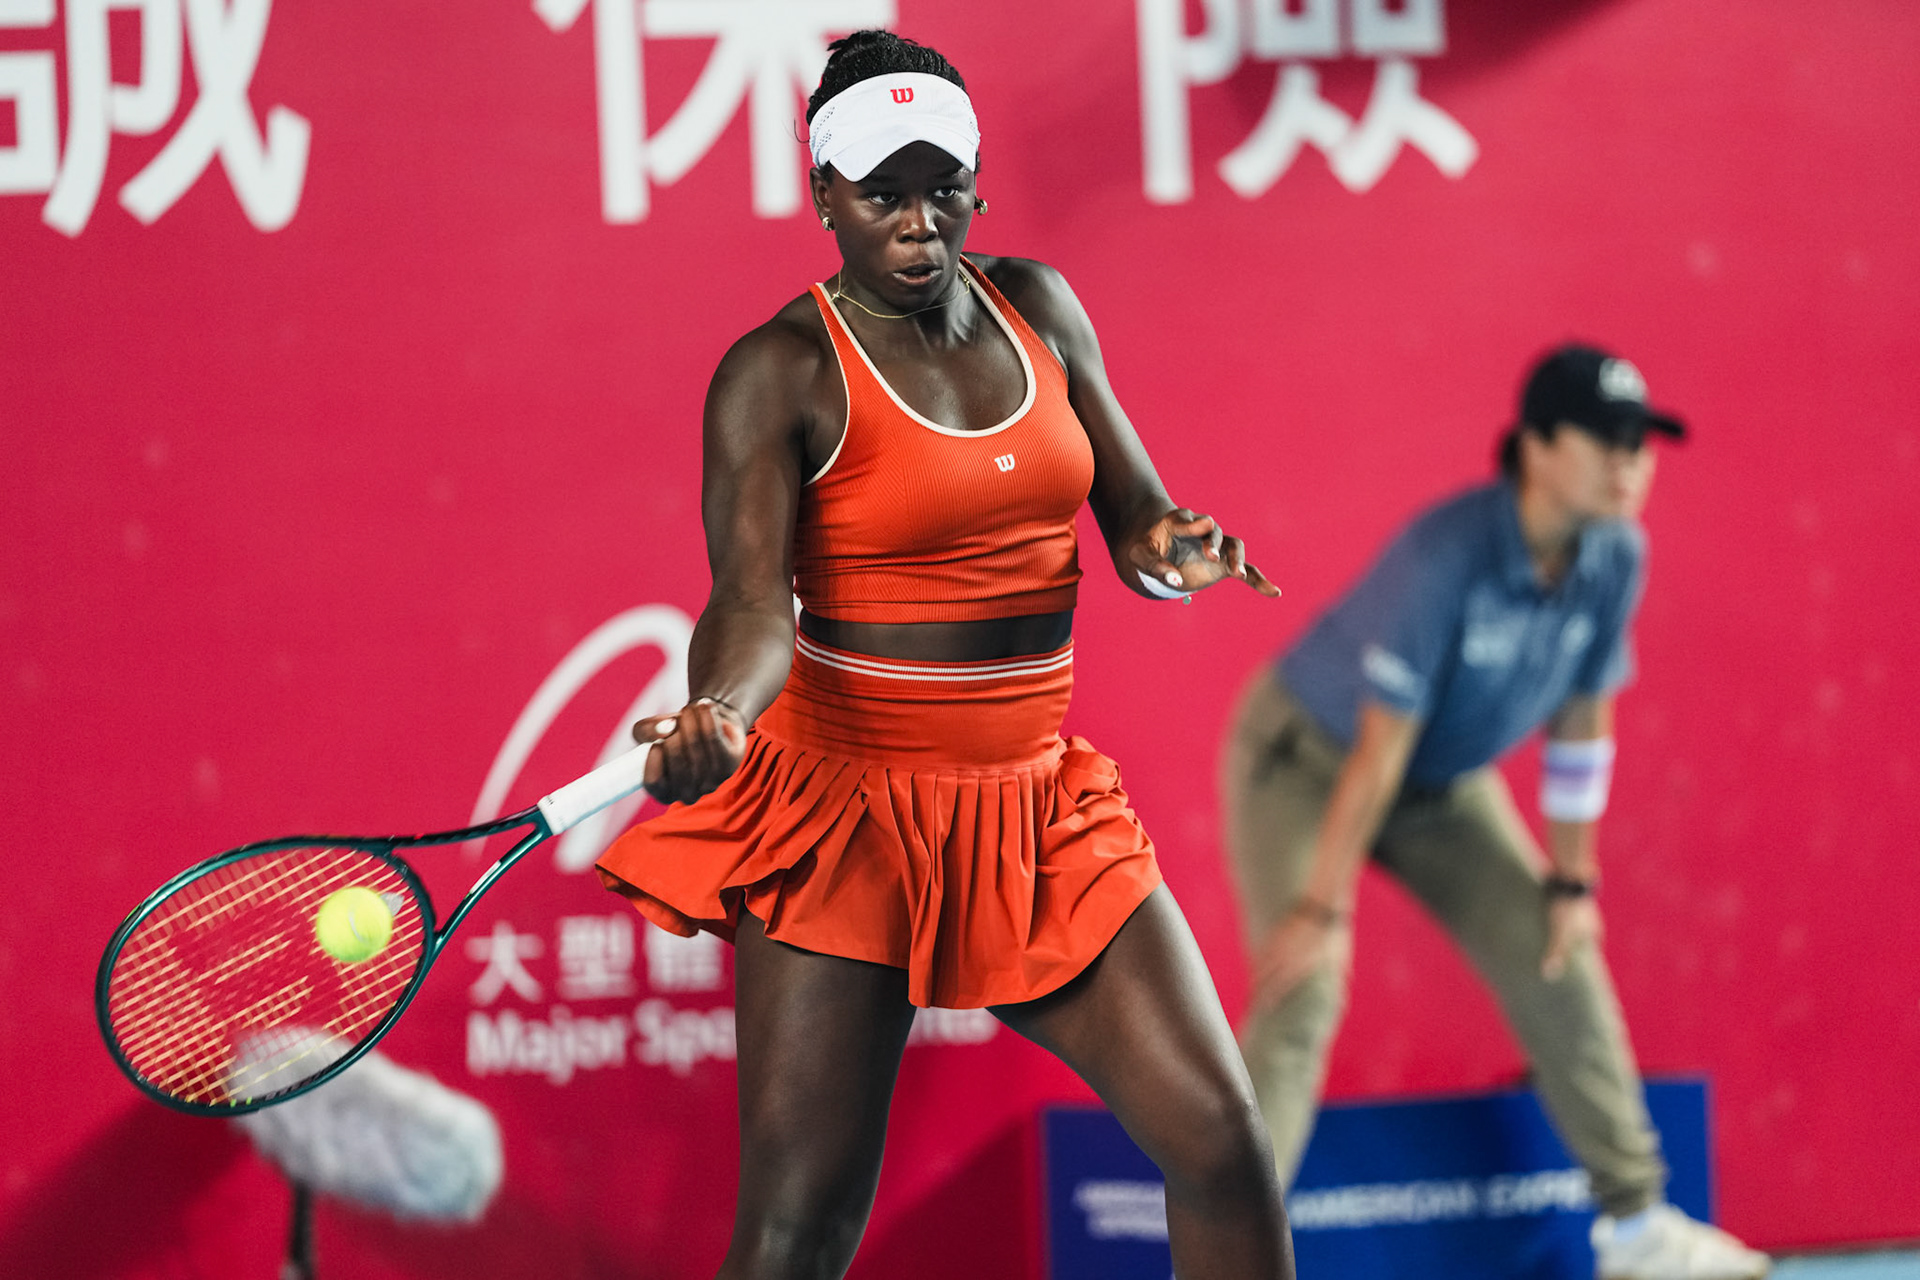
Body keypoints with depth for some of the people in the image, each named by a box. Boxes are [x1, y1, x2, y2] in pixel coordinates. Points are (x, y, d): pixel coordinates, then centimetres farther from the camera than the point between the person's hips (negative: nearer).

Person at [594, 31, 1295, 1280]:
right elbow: (753, 600, -22)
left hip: (1040, 807, 5)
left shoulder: (1038, 308, 7)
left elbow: (1134, 520, 12)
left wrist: (1175, 549, -13)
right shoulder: (782, 371, -9)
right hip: (852, 811, -5)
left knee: (1224, 1143, -3)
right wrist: (718, 711, -44)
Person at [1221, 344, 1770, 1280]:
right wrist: (1323, 907, -28)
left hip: (1448, 782, 7)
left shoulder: (1615, 555, -16)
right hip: (1306, 758, -6)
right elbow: (1381, 746, -32)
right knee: (1305, 987, -21)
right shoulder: (1449, 553, -35)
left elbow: (1583, 722, -4)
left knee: (1560, 963, 2)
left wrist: (1571, 881, 1)